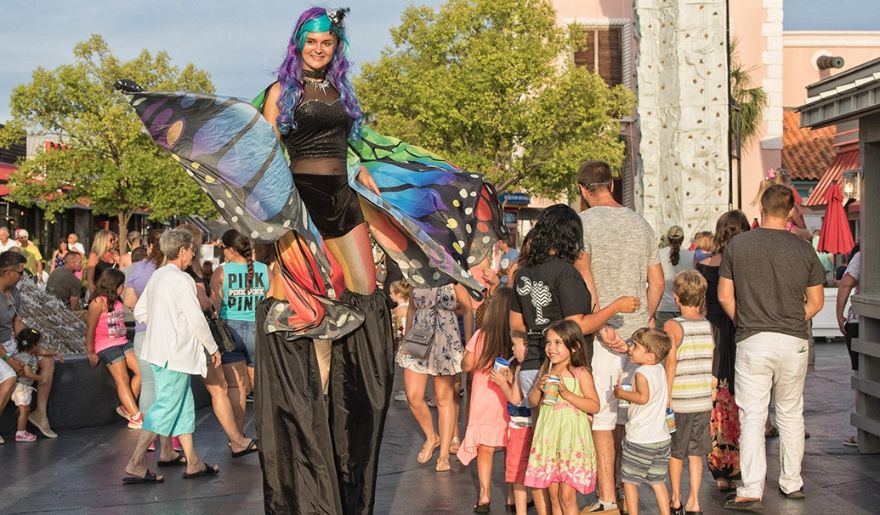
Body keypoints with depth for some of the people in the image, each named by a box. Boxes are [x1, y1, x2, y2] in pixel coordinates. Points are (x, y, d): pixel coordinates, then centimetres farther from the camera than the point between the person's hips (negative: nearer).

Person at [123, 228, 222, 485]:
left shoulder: (157, 276, 10)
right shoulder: (181, 280, -16)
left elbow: (139, 311, 15)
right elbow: (197, 320, -15)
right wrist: (213, 348, -4)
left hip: (159, 348, 9)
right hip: (176, 352, -9)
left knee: (184, 406, 14)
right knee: (165, 407, -7)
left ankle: (193, 463, 19)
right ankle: (134, 466, -8)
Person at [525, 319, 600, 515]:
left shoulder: (581, 373, -6)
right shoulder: (546, 370, 9)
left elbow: (594, 406, -10)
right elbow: (532, 402, 14)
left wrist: (567, 394, -19)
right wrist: (538, 387, -7)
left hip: (571, 437, -5)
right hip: (549, 437, 5)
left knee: (567, 496, -6)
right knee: (554, 495, 9)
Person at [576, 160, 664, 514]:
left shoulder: (583, 222, -6)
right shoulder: (641, 223, 11)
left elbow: (585, 279, -19)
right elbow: (657, 282, 13)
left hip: (602, 334, -5)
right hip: (638, 332, 6)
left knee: (601, 419, -2)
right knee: (629, 417, 14)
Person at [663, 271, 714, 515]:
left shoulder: (673, 326, -11)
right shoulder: (709, 325, 2)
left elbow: (671, 360, -19)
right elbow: (710, 362, 7)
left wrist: (666, 396, -15)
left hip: (680, 401, -4)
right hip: (704, 401, 4)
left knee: (675, 452, 11)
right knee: (696, 452, 12)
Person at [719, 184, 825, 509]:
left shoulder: (737, 245, -3)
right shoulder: (803, 249, 0)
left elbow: (724, 296, 1)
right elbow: (816, 302, 5)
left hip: (752, 342, -1)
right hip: (794, 342, 2)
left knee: (752, 417, 1)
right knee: (791, 415, 15)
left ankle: (751, 491, -4)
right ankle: (792, 483, 23)